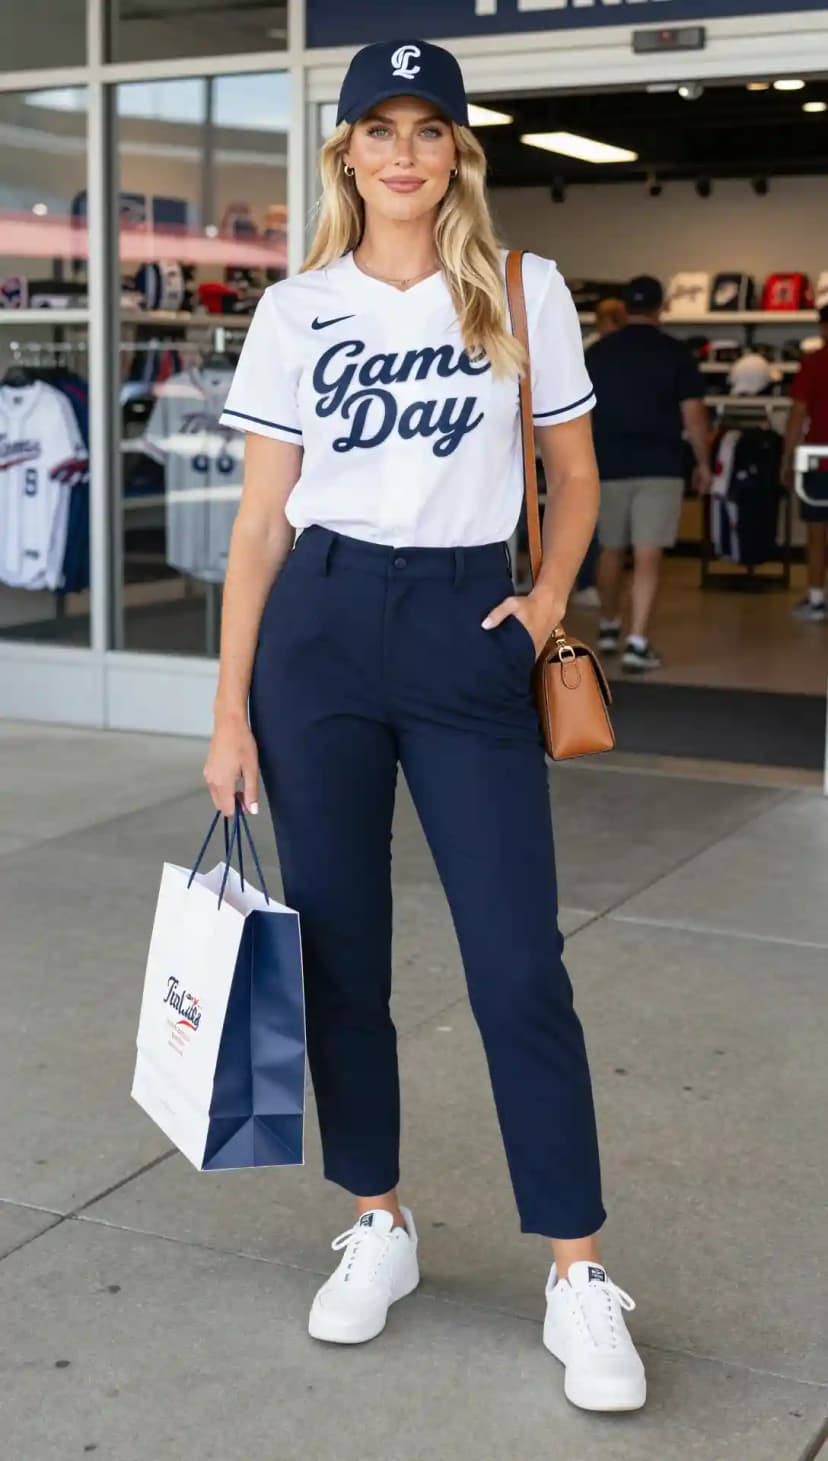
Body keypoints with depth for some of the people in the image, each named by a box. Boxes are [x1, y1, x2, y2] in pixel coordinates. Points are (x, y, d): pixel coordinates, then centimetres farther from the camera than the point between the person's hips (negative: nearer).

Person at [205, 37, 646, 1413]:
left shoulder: (526, 292, 4)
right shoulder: (297, 309, 5)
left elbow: (574, 478, 13)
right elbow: (261, 520, 4)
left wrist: (549, 599, -4)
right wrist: (231, 711, 0)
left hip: (469, 633, -1)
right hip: (320, 631, 2)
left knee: (520, 965, -4)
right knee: (338, 951, 8)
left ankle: (579, 1277, 7)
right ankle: (379, 1226, 26)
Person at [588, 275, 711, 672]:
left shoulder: (597, 352, 4)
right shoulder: (675, 353, -4)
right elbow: (693, 416, -5)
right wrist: (703, 463, 7)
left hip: (609, 467, 3)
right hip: (659, 467, -3)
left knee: (611, 551, 19)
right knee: (648, 557, -4)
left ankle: (609, 628, 33)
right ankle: (638, 643, -10)